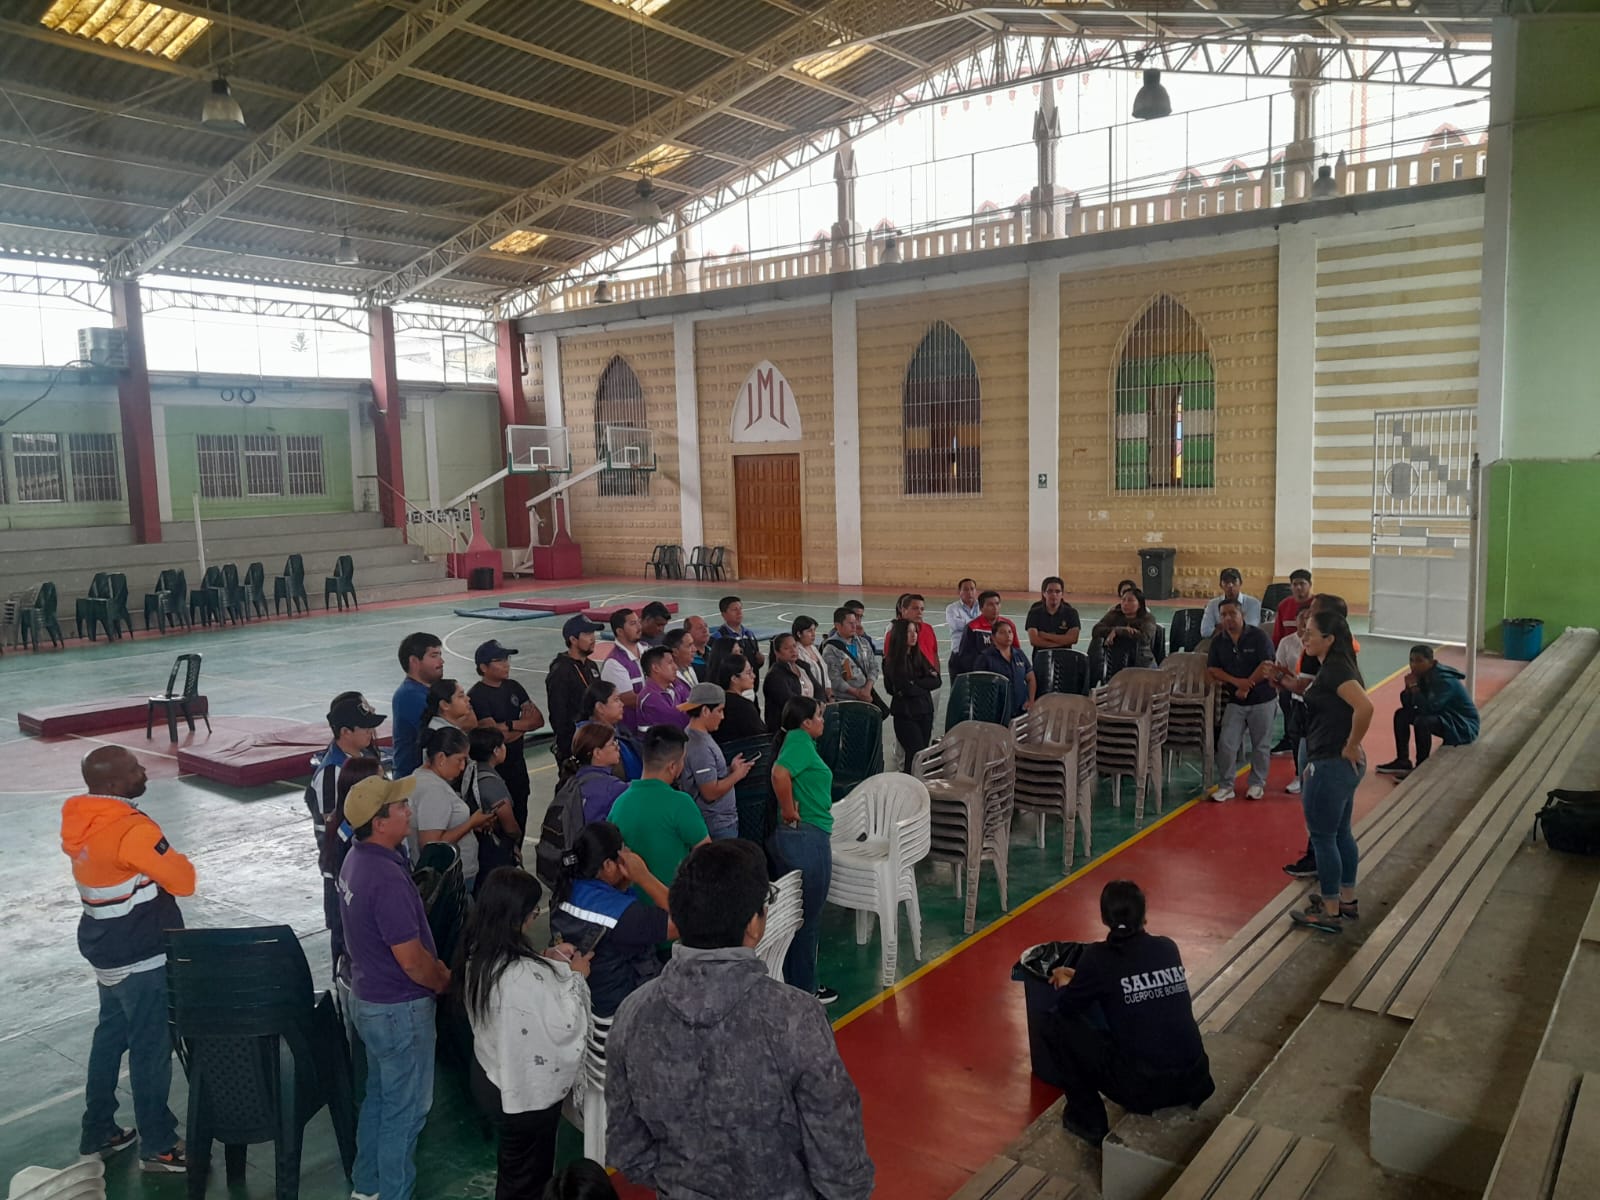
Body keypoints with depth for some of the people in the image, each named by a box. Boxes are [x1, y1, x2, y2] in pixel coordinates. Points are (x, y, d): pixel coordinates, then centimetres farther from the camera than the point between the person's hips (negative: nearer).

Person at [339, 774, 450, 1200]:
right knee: (406, 1107, 8)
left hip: (369, 997, 10)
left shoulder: (358, 858, -1)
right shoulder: (387, 879, -31)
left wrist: (433, 965, 11)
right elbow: (412, 961, -26)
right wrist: (444, 981, -7)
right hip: (399, 1008, -10)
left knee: (379, 1094, 25)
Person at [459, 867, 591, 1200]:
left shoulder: (478, 956, -8)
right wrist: (574, 976, -11)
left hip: (491, 1079, 8)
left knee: (510, 1170, 30)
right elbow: (564, 1026, -24)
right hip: (527, 1092, -8)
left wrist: (548, 961, 1)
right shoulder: (526, 973, -36)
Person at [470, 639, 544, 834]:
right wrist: (524, 724, -9)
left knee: (519, 819, 14)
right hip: (494, 769, -6)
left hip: (518, 766, 7)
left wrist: (510, 725, -11)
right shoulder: (477, 696, -15)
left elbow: (538, 720, 4)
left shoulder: (513, 687, 7)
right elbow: (495, 735, -22)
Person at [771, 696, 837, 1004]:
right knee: (808, 915, 3)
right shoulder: (800, 740, -16)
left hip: (805, 836, 10)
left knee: (801, 913, 19)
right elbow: (780, 773, -32)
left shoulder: (799, 741, 13)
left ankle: (795, 981, 30)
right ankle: (803, 989, 14)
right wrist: (789, 813, -21)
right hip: (806, 836, -10)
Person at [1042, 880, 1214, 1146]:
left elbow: (1067, 1007, 5)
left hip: (1141, 1088, -6)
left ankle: (1088, 1121, 12)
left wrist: (1065, 982, 25)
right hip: (1193, 1081, 6)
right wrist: (1082, 976, 28)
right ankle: (1189, 1098, 24)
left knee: (1054, 1025, 8)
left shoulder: (1100, 956, -9)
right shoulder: (1168, 948, 5)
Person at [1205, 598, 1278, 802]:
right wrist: (1237, 681, -15)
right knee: (1226, 744, -3)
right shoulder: (1218, 641, 3)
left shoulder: (1258, 636, -10)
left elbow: (1268, 666, -15)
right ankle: (1226, 786, 8)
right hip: (1235, 701, 3)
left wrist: (1246, 686, -15)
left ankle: (1257, 784, 22)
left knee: (1260, 745, 8)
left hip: (1262, 699, -3)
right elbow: (1212, 670, -1)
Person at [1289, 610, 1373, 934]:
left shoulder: (1334, 670, -20)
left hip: (1331, 765, -10)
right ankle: (1347, 901, 32)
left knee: (1323, 837, 1)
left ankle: (1330, 913, 11)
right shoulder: (1335, 667, 10)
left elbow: (1365, 707, -33)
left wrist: (1351, 747, -22)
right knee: (1340, 833, 20)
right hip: (1341, 765, 10)